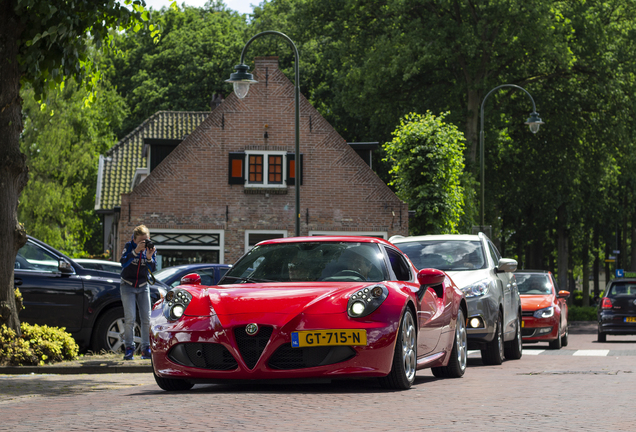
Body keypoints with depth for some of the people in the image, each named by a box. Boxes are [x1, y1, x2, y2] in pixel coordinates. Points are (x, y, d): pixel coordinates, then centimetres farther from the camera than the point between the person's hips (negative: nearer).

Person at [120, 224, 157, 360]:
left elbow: (153, 268, -11)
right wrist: (136, 251, -37)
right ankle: (129, 348, -3)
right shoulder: (129, 246, -10)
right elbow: (123, 262, -26)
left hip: (143, 286, 3)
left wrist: (149, 257, -30)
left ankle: (146, 349, 2)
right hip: (128, 286, -2)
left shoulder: (151, 248, -3)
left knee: (146, 318, -4)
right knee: (129, 318, -10)